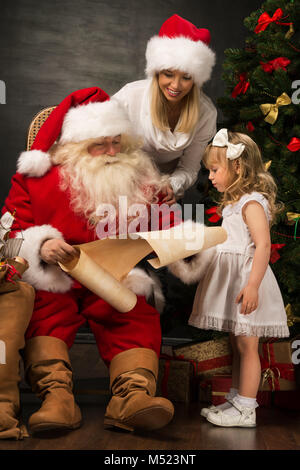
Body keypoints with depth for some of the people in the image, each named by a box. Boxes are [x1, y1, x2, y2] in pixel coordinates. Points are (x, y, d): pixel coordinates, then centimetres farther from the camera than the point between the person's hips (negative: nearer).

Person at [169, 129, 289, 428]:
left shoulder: (252, 202, -14)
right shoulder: (234, 203, 16)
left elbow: (263, 245, -22)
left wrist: (252, 285, -28)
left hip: (246, 282, -10)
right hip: (231, 281, 10)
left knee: (247, 346, -2)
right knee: (236, 345, 15)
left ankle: (245, 410, 5)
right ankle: (235, 401, 25)